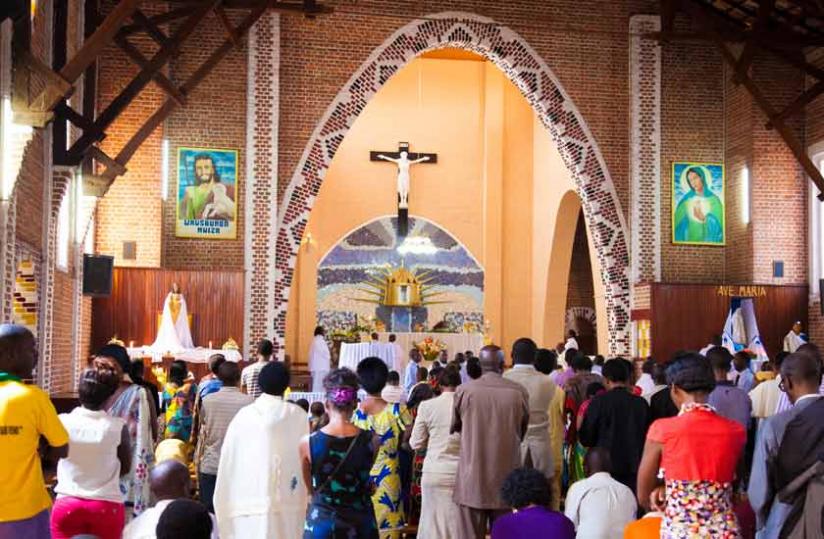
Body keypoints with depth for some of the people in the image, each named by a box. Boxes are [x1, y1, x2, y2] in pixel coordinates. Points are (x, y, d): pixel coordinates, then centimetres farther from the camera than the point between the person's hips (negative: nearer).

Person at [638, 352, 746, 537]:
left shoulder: (663, 429, -9)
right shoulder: (736, 431, -1)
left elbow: (643, 496, 1)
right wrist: (668, 488, 4)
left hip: (679, 531, -3)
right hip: (725, 530, 3)